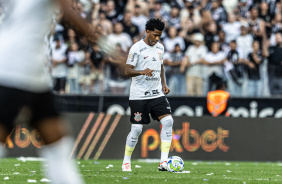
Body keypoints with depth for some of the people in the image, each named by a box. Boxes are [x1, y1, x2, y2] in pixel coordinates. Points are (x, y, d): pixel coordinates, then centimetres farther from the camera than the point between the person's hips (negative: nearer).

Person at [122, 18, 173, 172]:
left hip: (157, 94, 5)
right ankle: (126, 162, 14)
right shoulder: (137, 48, -9)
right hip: (139, 95, -5)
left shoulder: (160, 48, 11)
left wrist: (163, 83, 12)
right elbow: (127, 71, -12)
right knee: (136, 129, -5)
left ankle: (163, 162, -13)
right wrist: (142, 72, -30)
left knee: (168, 121, -12)